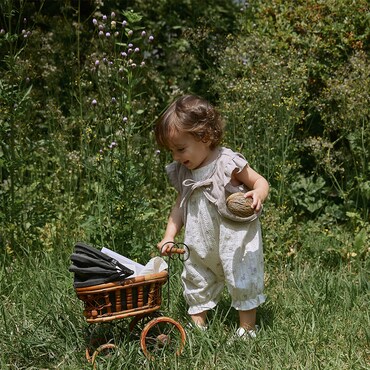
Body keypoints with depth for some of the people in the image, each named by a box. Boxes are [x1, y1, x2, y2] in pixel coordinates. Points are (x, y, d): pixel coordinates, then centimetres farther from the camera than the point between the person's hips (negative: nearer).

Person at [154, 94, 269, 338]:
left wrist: (257, 195, -34)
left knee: (242, 280, 5)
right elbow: (180, 206, 12)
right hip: (201, 247, 6)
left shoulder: (228, 163, -17)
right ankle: (198, 326, 28)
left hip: (235, 241, -6)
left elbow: (260, 181, -11)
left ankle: (247, 328, 22)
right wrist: (169, 237, 5)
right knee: (196, 279, 14)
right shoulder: (183, 173, 3)